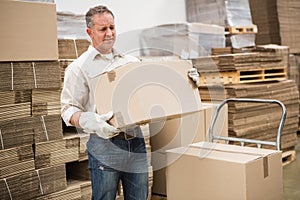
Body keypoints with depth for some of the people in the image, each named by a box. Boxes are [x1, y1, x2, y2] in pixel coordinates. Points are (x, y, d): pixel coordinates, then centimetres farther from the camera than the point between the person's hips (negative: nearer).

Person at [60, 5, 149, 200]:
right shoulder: (79, 67, 0)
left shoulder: (132, 62, 14)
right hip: (105, 145, -4)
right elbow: (69, 109, -5)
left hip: (136, 140, 5)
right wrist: (86, 121, -26)